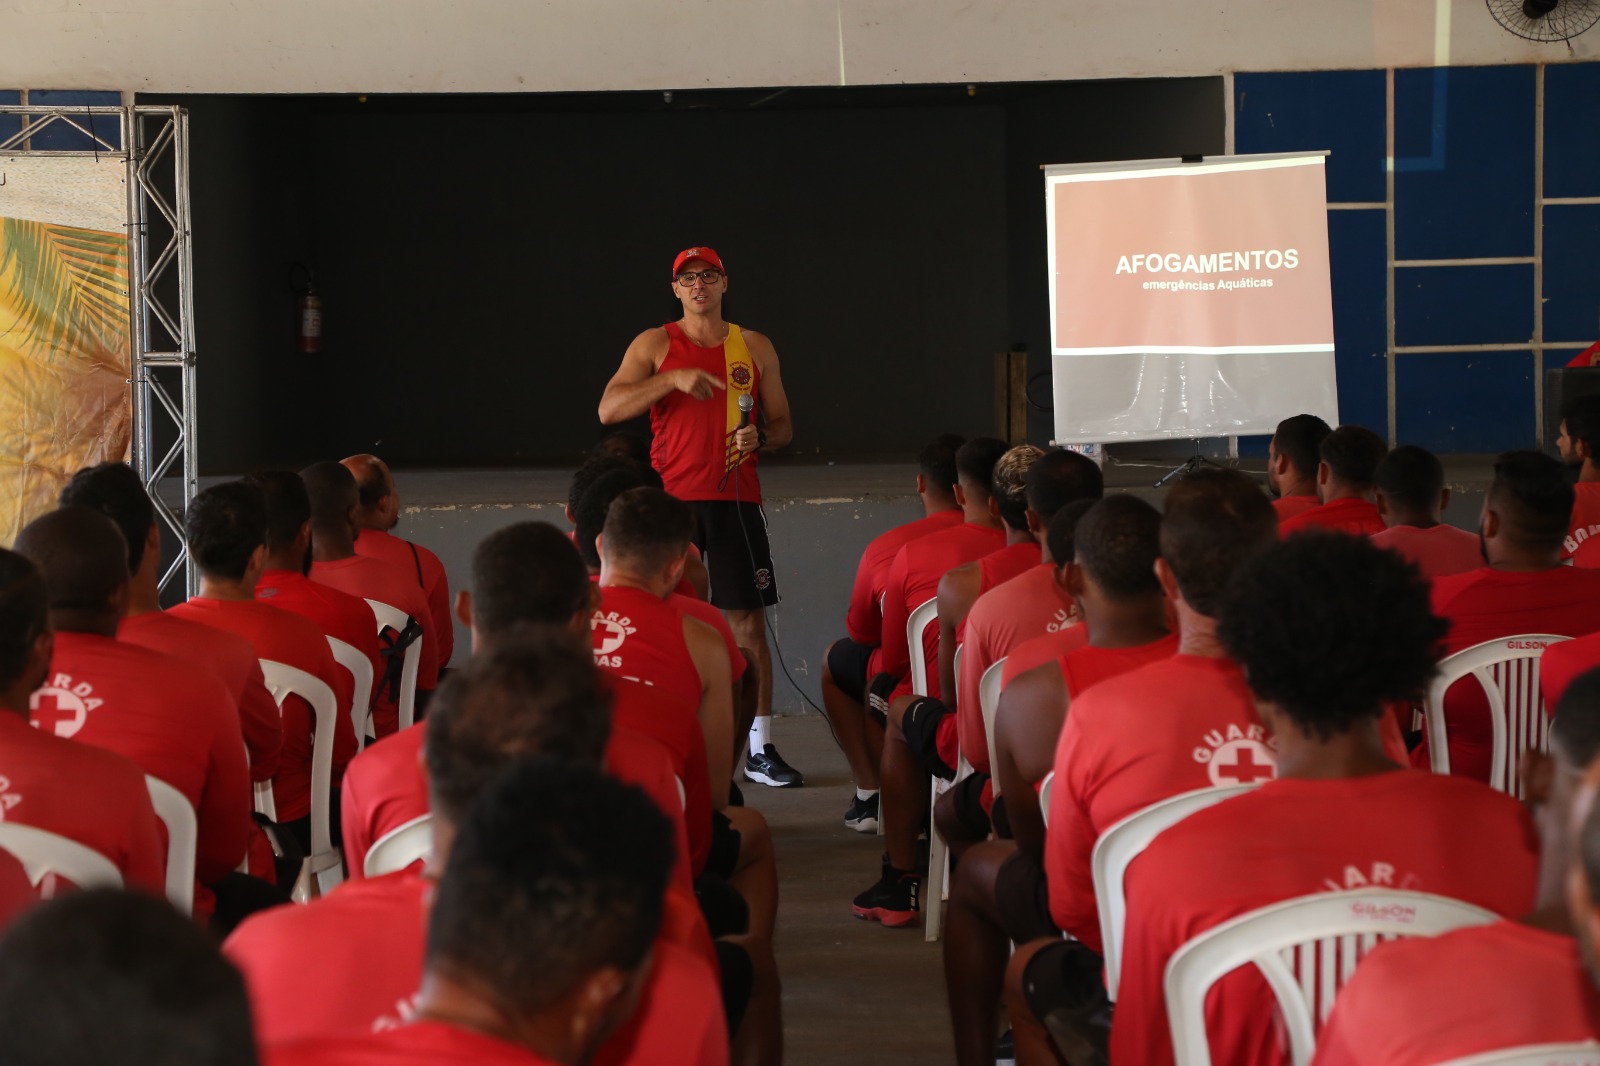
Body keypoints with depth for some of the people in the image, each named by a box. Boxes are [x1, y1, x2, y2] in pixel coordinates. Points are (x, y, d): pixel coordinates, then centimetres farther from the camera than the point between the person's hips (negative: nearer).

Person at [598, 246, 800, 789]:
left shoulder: (756, 348, 13)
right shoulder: (655, 345, 7)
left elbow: (783, 426, 18)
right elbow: (609, 410, -6)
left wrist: (761, 437, -5)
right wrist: (674, 379, -16)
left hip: (736, 498, 1)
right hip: (672, 498, -1)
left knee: (749, 624, -1)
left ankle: (760, 750, 4)